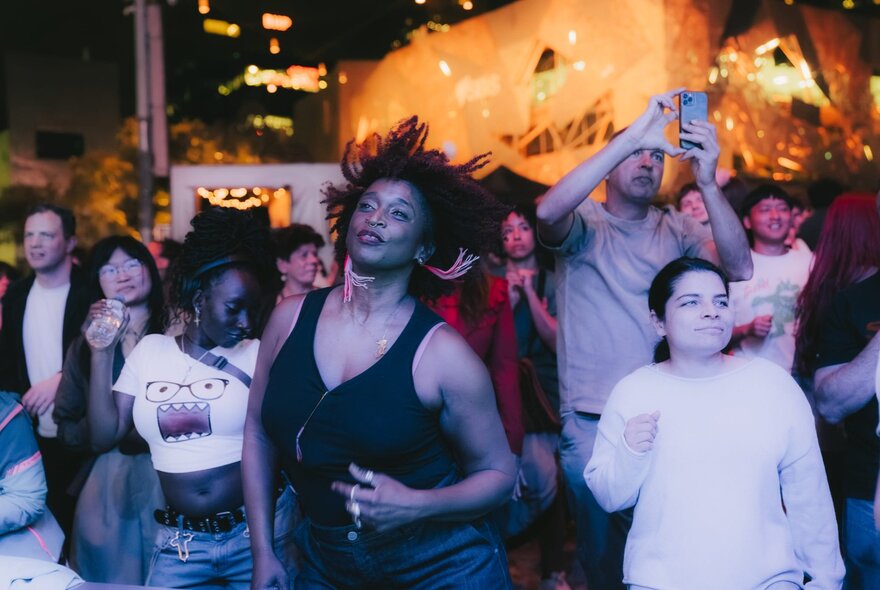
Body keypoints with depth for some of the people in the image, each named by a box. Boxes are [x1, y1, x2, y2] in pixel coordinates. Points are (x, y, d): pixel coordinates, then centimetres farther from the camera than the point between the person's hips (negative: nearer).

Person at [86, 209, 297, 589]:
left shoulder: (257, 355, -3)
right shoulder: (150, 350, 6)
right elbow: (104, 438, 3)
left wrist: (241, 376, -18)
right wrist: (102, 354, -2)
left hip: (258, 531, -2)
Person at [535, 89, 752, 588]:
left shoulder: (676, 229, 6)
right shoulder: (586, 223, -3)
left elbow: (739, 268, -10)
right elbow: (549, 212, -26)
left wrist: (707, 181, -24)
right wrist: (633, 135, -31)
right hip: (590, 420, -2)